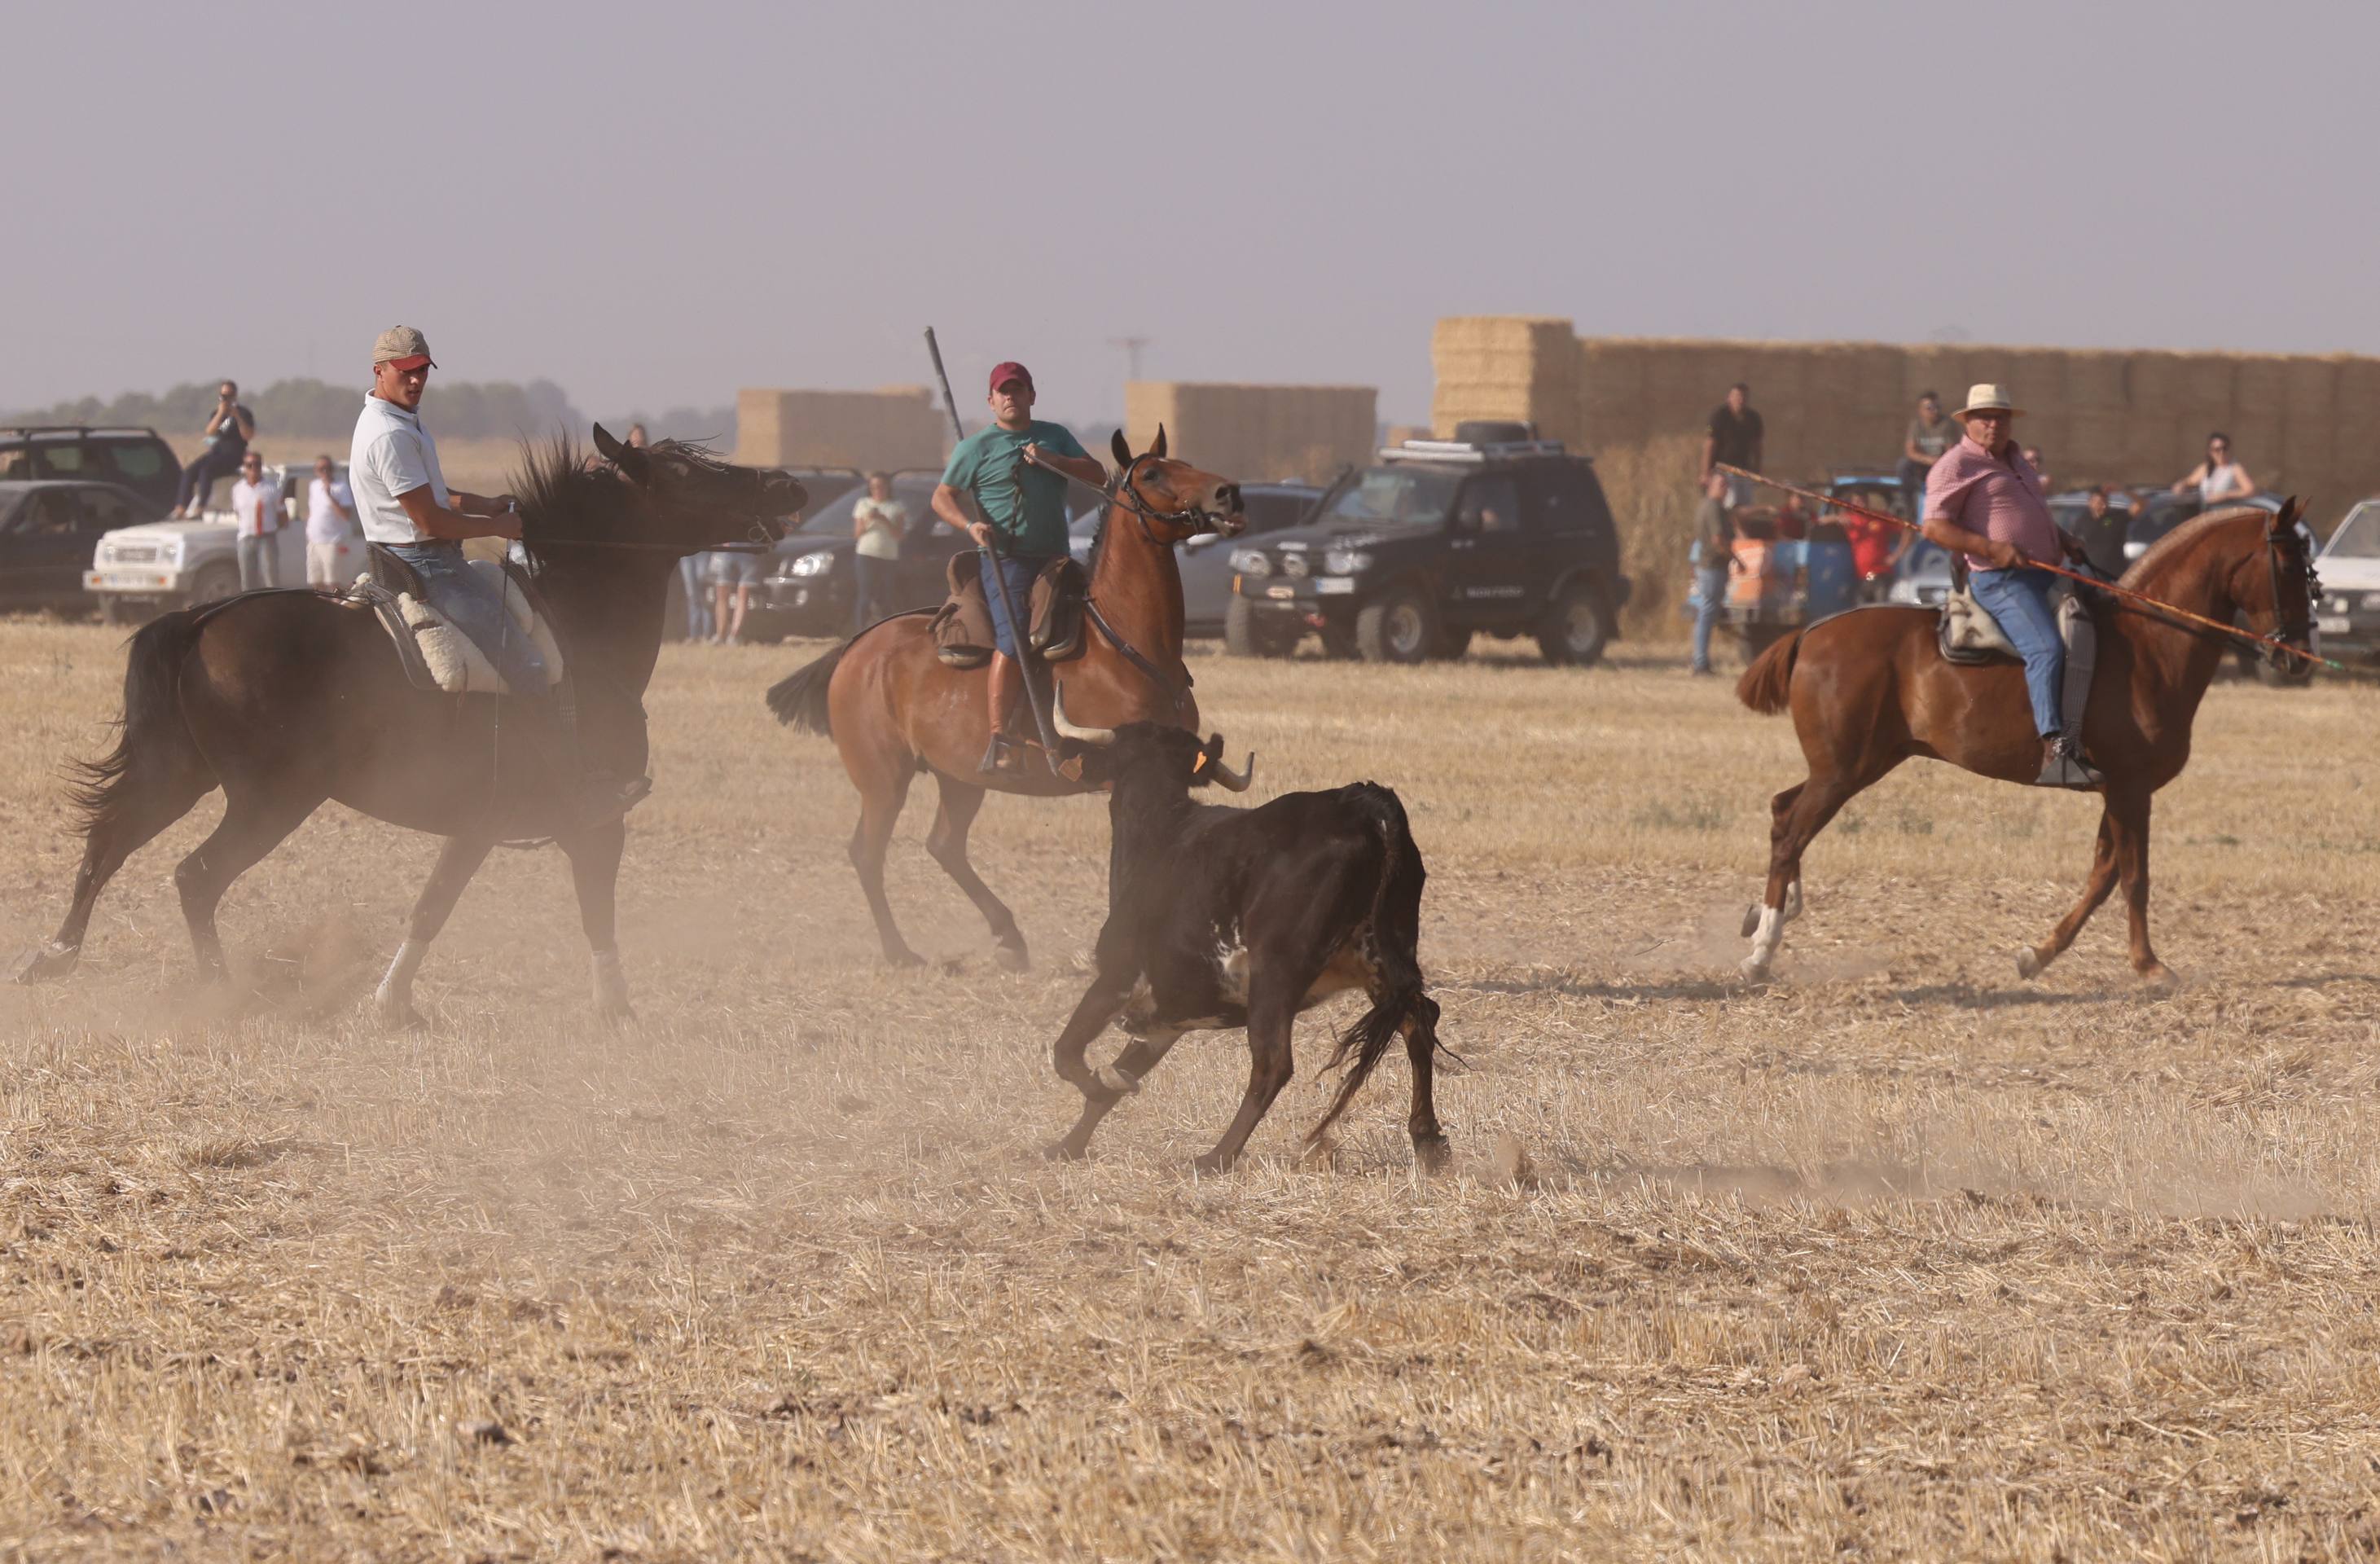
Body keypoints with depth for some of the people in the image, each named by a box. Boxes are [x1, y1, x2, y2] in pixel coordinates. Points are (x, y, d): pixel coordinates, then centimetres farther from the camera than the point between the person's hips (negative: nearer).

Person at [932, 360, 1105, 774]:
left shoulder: (1056, 437, 16)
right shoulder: (977, 446, 4)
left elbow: (1098, 476, 9)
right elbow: (943, 497, 3)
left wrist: (1052, 460, -6)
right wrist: (970, 525, -16)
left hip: (1055, 557, 6)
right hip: (1006, 558, -6)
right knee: (1013, 641, -22)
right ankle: (997, 740, -27)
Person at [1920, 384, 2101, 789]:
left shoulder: (2014, 461, 23)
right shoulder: (1957, 465, -4)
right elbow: (1935, 526, -13)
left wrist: (2064, 541, 17)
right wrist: (1993, 549, -22)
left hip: (2044, 573, 10)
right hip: (2001, 581, -10)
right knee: (2046, 648, -29)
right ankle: (2054, 752, -42)